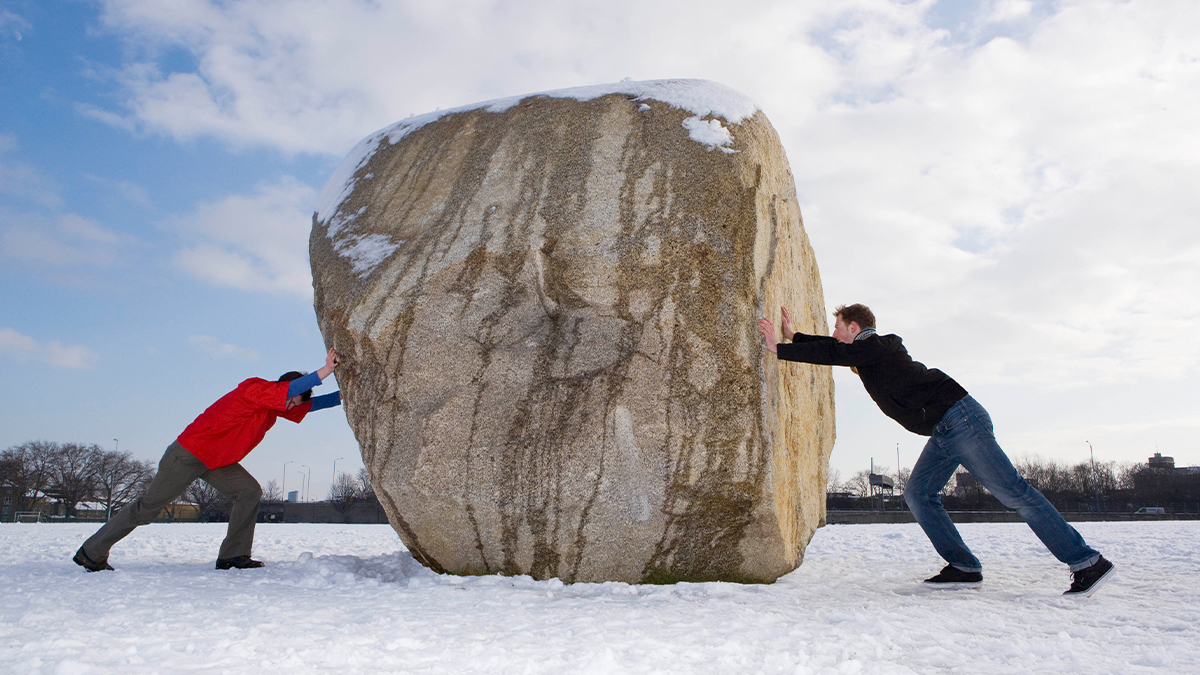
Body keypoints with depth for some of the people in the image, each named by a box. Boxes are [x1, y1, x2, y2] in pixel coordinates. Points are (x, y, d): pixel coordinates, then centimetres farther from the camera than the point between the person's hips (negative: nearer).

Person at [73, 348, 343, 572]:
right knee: (147, 506, 3)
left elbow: (309, 405, 10)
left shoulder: (276, 404, 4)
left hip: (216, 461, 9)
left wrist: (343, 395, 0)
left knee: (250, 491, -9)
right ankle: (91, 553, 19)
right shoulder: (255, 389, -22)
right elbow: (292, 389, -37)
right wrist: (325, 371, -38)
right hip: (189, 453, -9)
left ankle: (233, 555, -8)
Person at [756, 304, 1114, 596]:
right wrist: (794, 336, 32)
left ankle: (1087, 562, -3)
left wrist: (779, 349, -4)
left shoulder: (874, 346, -8)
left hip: (958, 418, -10)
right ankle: (963, 566, 4)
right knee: (918, 494, 5)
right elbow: (831, 350, 31)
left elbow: (831, 354, -13)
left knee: (1014, 492, -9)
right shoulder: (868, 351, 19)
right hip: (945, 431, 10)